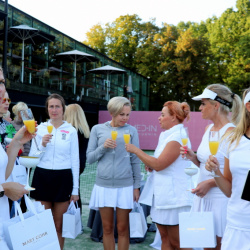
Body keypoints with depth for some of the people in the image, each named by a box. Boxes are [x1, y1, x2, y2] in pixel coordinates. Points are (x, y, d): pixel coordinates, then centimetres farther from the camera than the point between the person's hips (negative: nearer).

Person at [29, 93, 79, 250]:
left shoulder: (71, 130, 2)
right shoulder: (40, 128, 5)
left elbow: (75, 160, 2)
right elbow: (32, 157, 6)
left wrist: (75, 188, 0)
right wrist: (42, 144, -13)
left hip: (63, 178, -1)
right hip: (42, 177, 1)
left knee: (59, 225, 7)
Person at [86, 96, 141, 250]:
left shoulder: (131, 130, 1)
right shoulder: (97, 129, 3)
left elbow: (135, 160, 4)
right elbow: (89, 158, 4)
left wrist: (137, 186, 3)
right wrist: (103, 147, -13)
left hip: (125, 185, -1)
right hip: (104, 185, 1)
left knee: (123, 228, 6)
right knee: (107, 228, 10)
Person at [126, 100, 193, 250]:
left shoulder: (177, 137, -16)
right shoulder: (167, 135, 14)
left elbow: (158, 164, -20)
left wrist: (136, 150, -11)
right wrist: (151, 165, 7)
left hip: (174, 197, -10)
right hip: (162, 196, 10)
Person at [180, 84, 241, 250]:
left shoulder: (230, 132, -15)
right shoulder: (208, 128, 10)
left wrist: (210, 183, -19)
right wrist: (192, 157, 1)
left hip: (220, 198, -7)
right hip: (203, 196, 8)